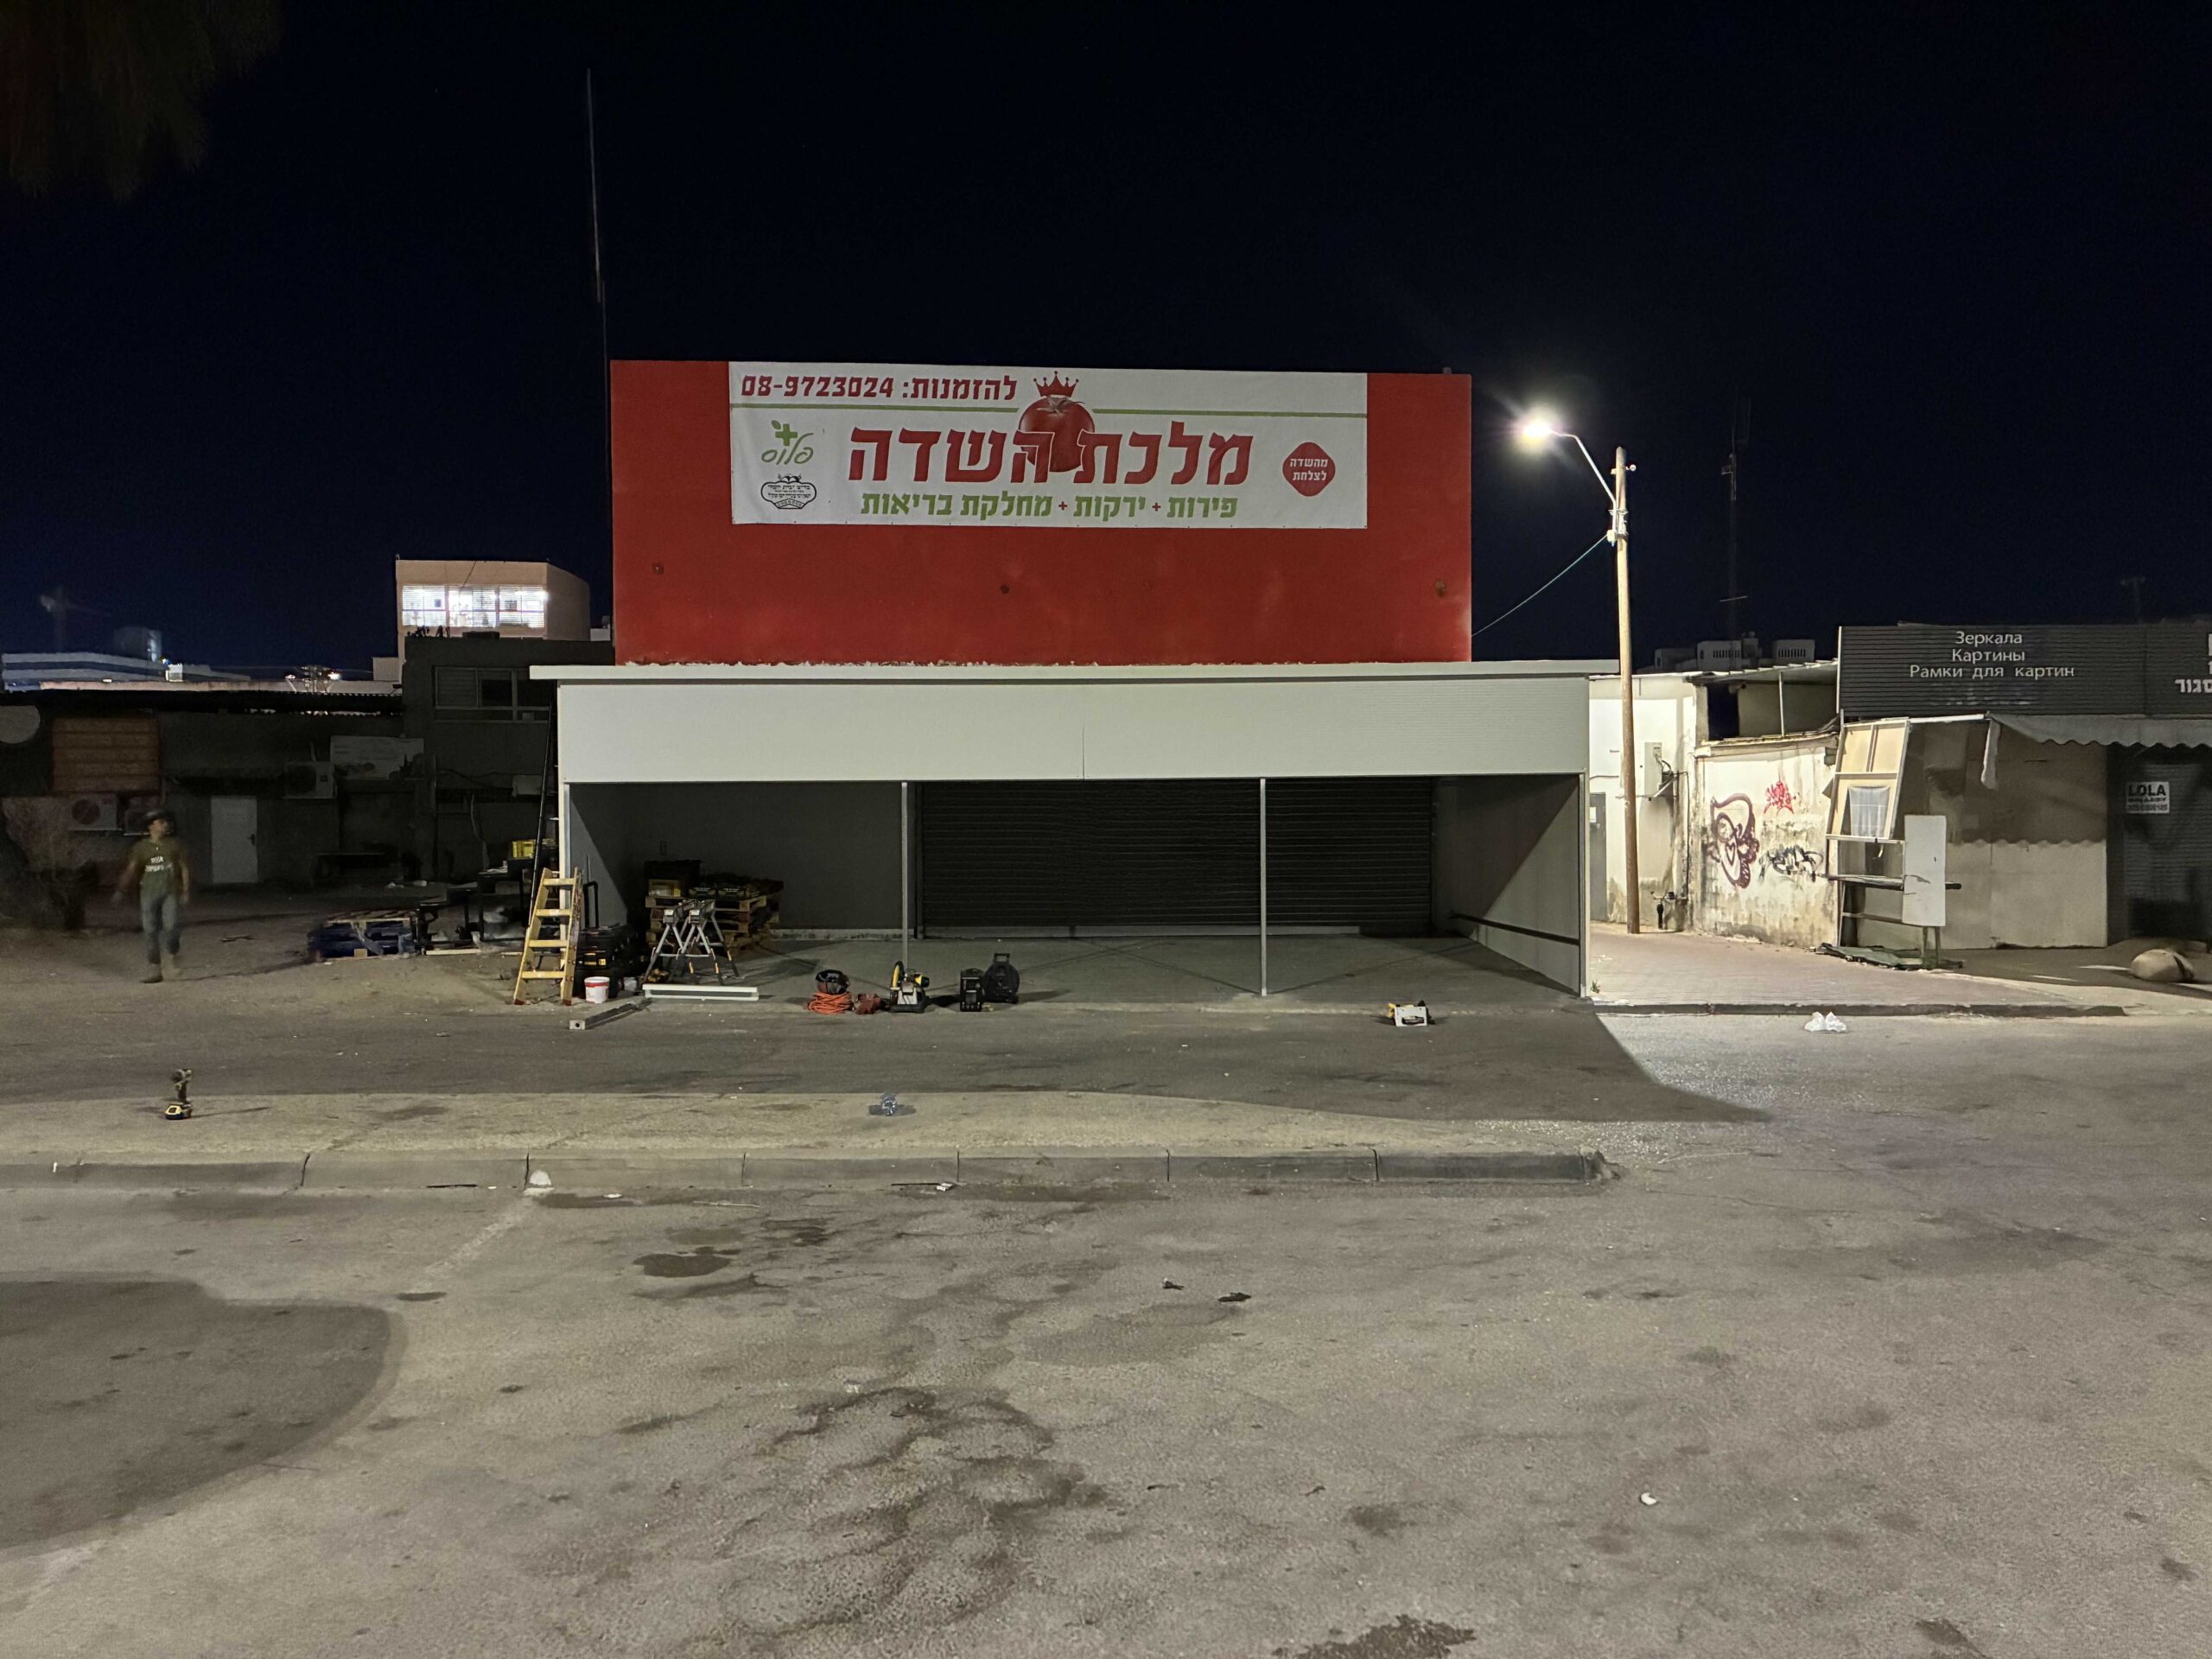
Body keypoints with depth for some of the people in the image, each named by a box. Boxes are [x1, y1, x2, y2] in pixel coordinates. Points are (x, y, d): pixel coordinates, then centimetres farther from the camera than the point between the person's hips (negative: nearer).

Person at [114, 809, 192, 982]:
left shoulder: (175, 845, 6)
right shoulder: (141, 848, 6)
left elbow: (184, 868, 6)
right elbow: (131, 870, 1)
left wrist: (186, 891, -1)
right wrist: (120, 891, -9)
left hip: (171, 892, -1)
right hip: (149, 892, 1)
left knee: (172, 926, -17)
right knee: (150, 931, 1)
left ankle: (169, 964, -2)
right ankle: (153, 970, 8)